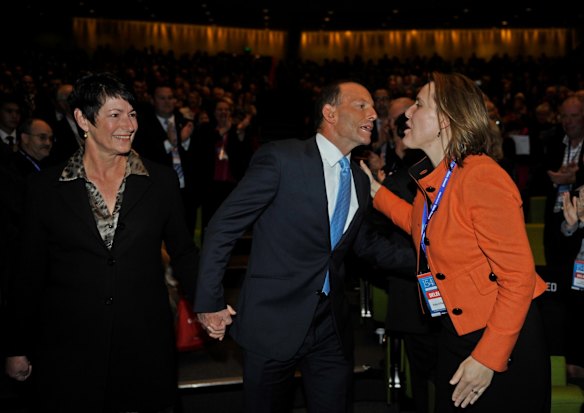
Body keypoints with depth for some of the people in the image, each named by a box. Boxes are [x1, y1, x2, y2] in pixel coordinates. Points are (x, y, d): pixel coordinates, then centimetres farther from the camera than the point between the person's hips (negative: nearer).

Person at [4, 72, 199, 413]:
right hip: (69, 349, 0)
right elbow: (30, 273, 4)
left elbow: (183, 252, 8)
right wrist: (17, 349, 8)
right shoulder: (46, 186, -1)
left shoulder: (162, 180, -1)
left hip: (145, 346, 1)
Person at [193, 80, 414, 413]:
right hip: (274, 320, -5)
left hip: (332, 325, 6)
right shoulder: (281, 157, -12)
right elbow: (224, 226, -10)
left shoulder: (359, 180, 8)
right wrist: (209, 301, -11)